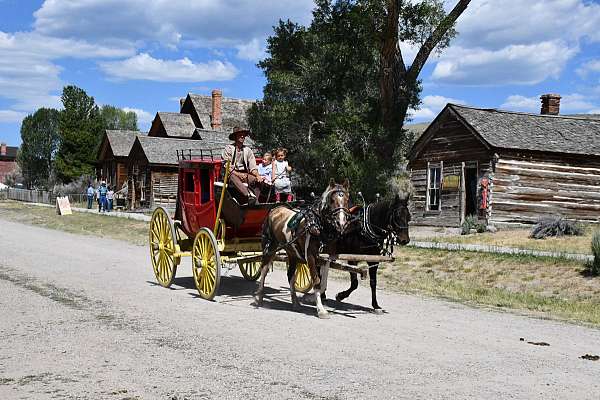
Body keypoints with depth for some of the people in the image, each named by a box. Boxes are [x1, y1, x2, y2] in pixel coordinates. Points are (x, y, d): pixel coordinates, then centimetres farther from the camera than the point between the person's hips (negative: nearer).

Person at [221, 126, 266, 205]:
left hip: (244, 174, 5)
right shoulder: (228, 148, 0)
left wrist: (258, 176, -15)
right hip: (232, 173, -4)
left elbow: (253, 167, 5)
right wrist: (238, 174, -21)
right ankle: (249, 195, -61)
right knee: (233, 178, -40)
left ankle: (254, 201, -34)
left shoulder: (247, 150, 12)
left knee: (260, 180, -21)